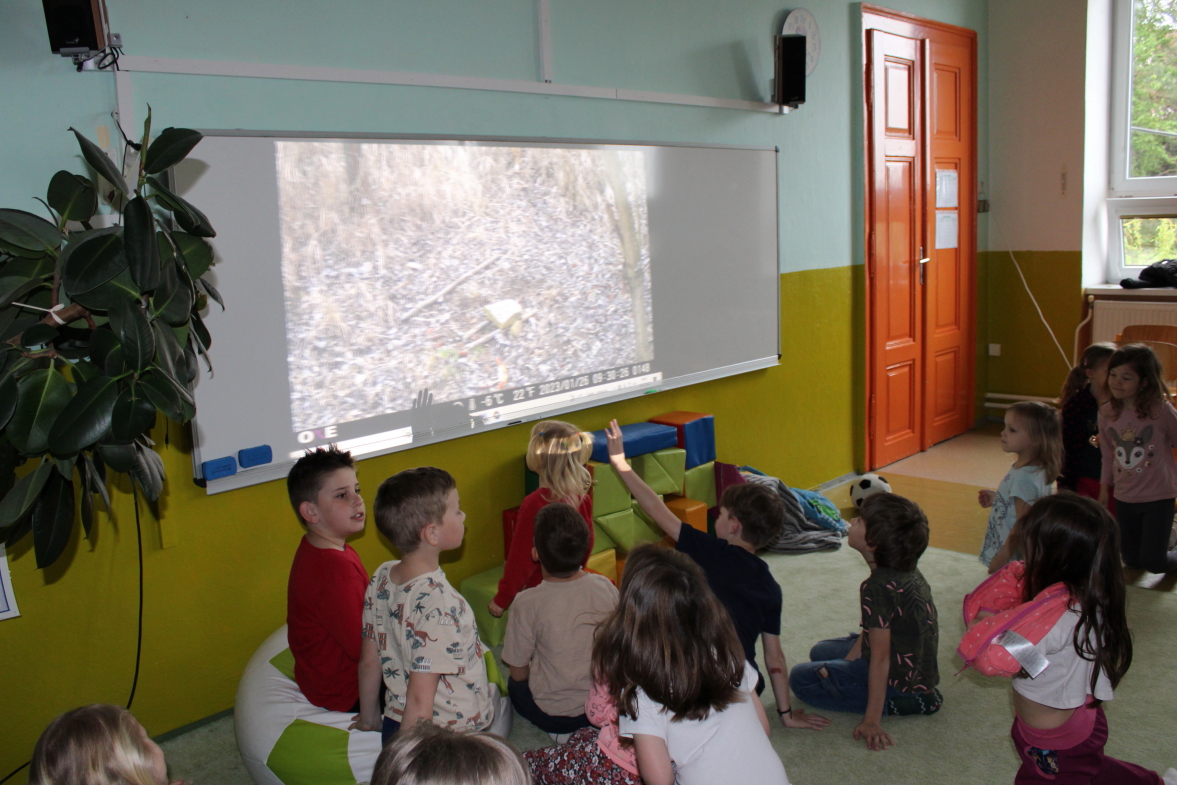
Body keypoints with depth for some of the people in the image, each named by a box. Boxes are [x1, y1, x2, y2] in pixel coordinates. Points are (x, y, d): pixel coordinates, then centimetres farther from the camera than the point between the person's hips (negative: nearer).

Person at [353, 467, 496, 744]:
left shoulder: (381, 578, -5)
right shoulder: (439, 604, -28)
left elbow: (369, 661, 6)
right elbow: (420, 699, -25)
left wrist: (369, 717, 19)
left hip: (395, 722, 8)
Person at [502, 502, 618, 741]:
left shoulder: (528, 603, -23)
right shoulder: (605, 587, -14)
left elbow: (518, 672, -11)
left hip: (552, 714, -4)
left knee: (515, 684, 28)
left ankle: (563, 731, 12)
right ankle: (584, 729, 16)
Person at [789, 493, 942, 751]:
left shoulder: (878, 587, -29)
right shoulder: (907, 571, -1)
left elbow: (880, 657, -27)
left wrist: (872, 720, -23)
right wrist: (846, 663, 6)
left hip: (900, 678, -9)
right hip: (917, 665, 9)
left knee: (800, 678, -3)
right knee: (821, 652, 24)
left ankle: (900, 704, -6)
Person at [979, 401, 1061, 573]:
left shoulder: (1023, 478, -24)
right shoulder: (1038, 470, 5)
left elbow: (1023, 526, -23)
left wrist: (999, 562, -18)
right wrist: (996, 499, 13)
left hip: (1013, 559, -10)